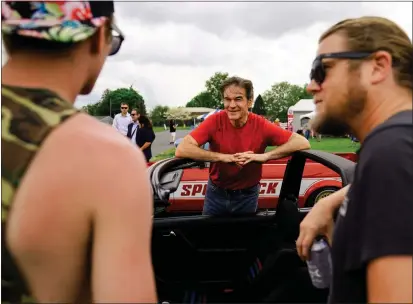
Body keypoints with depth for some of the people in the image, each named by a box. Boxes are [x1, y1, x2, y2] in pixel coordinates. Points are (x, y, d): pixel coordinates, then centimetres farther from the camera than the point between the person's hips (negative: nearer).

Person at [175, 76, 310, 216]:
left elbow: (303, 143, -22)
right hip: (216, 193, 0)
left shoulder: (261, 125, -17)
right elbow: (181, 150, -28)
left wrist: (265, 156, -33)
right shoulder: (215, 121, -18)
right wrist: (223, 157, -34)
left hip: (247, 195, 0)